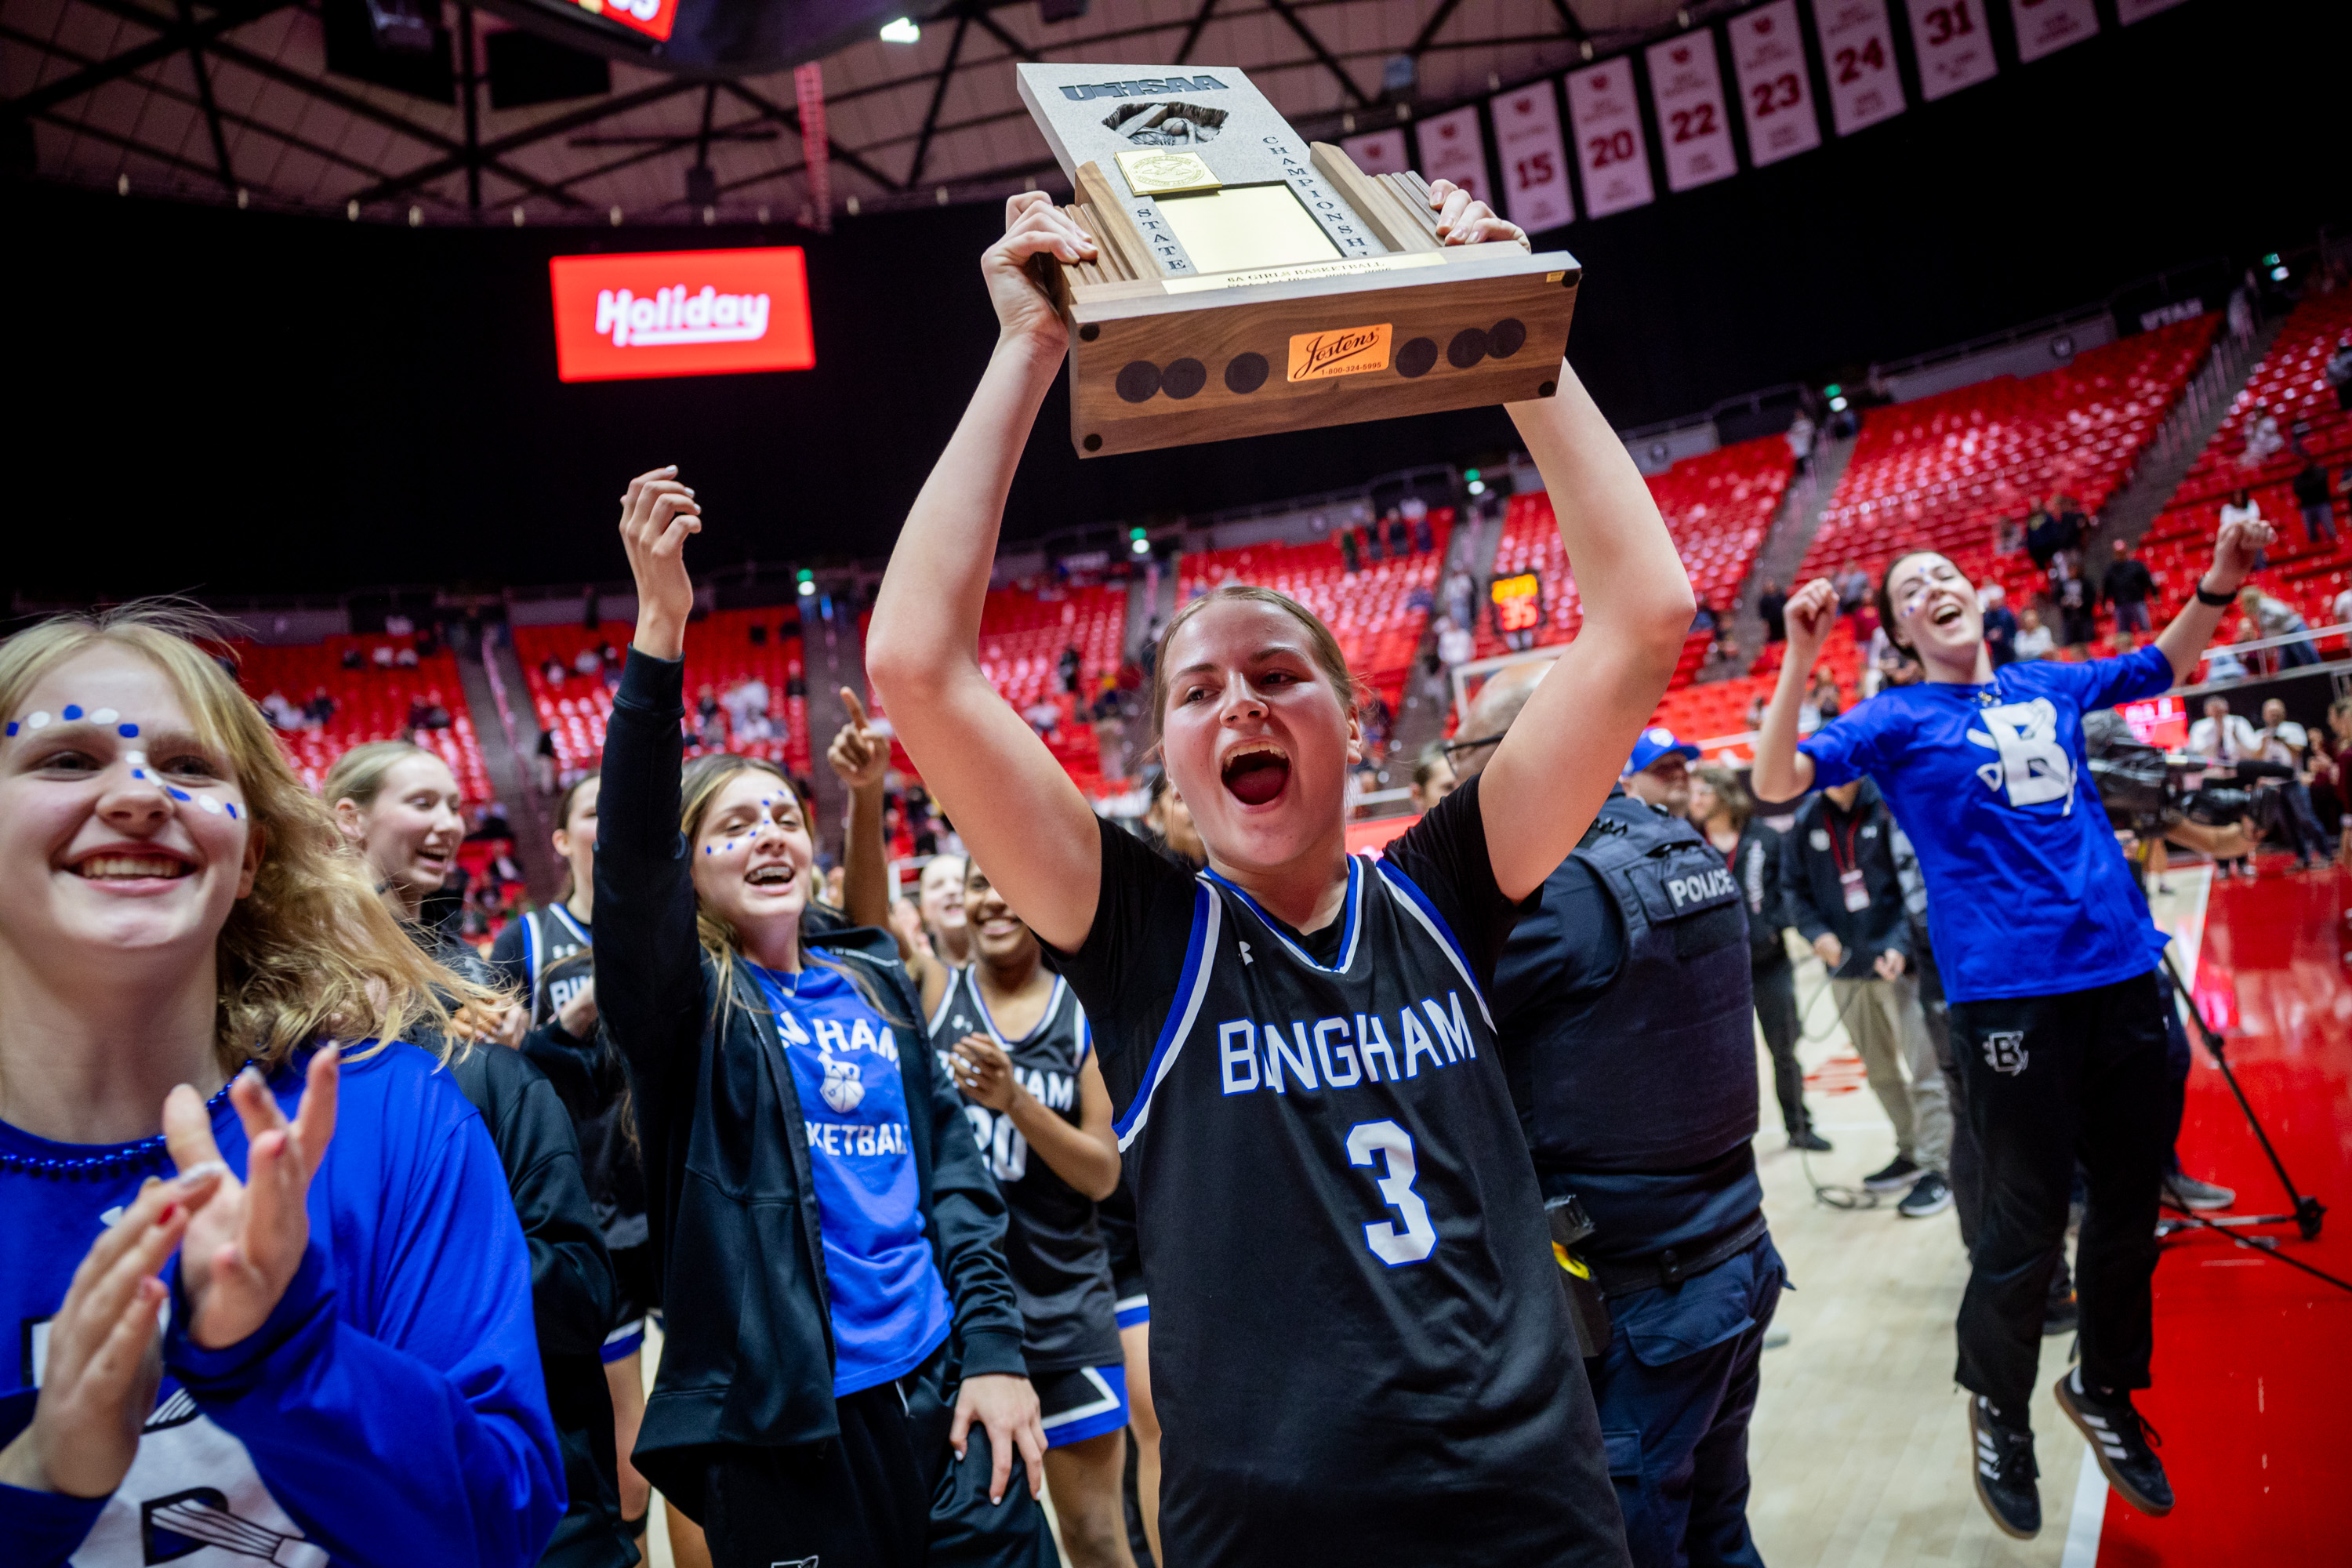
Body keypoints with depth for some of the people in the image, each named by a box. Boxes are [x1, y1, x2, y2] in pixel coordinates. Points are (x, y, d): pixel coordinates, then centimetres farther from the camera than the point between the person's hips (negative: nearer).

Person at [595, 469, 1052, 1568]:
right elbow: (628, 852, -22)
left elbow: (950, 1160, 9)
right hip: (780, 1425, -3)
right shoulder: (685, 1001, -4)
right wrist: (661, 630, -32)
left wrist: (994, 1343, 2)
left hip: (938, 1388, 4)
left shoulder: (876, 980, 8)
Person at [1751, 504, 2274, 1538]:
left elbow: (2162, 664, 31)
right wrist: (1800, 657, -22)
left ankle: (2106, 1388, 37)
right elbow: (1777, 780, -13)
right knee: (2028, 1221, 0)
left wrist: (2219, 584, 14)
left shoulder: (2047, 687, 14)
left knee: (2130, 1205, 15)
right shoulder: (1896, 721, 0)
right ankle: (1998, 1409, 25)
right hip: (2008, 993, -5)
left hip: (2122, 975, 5)